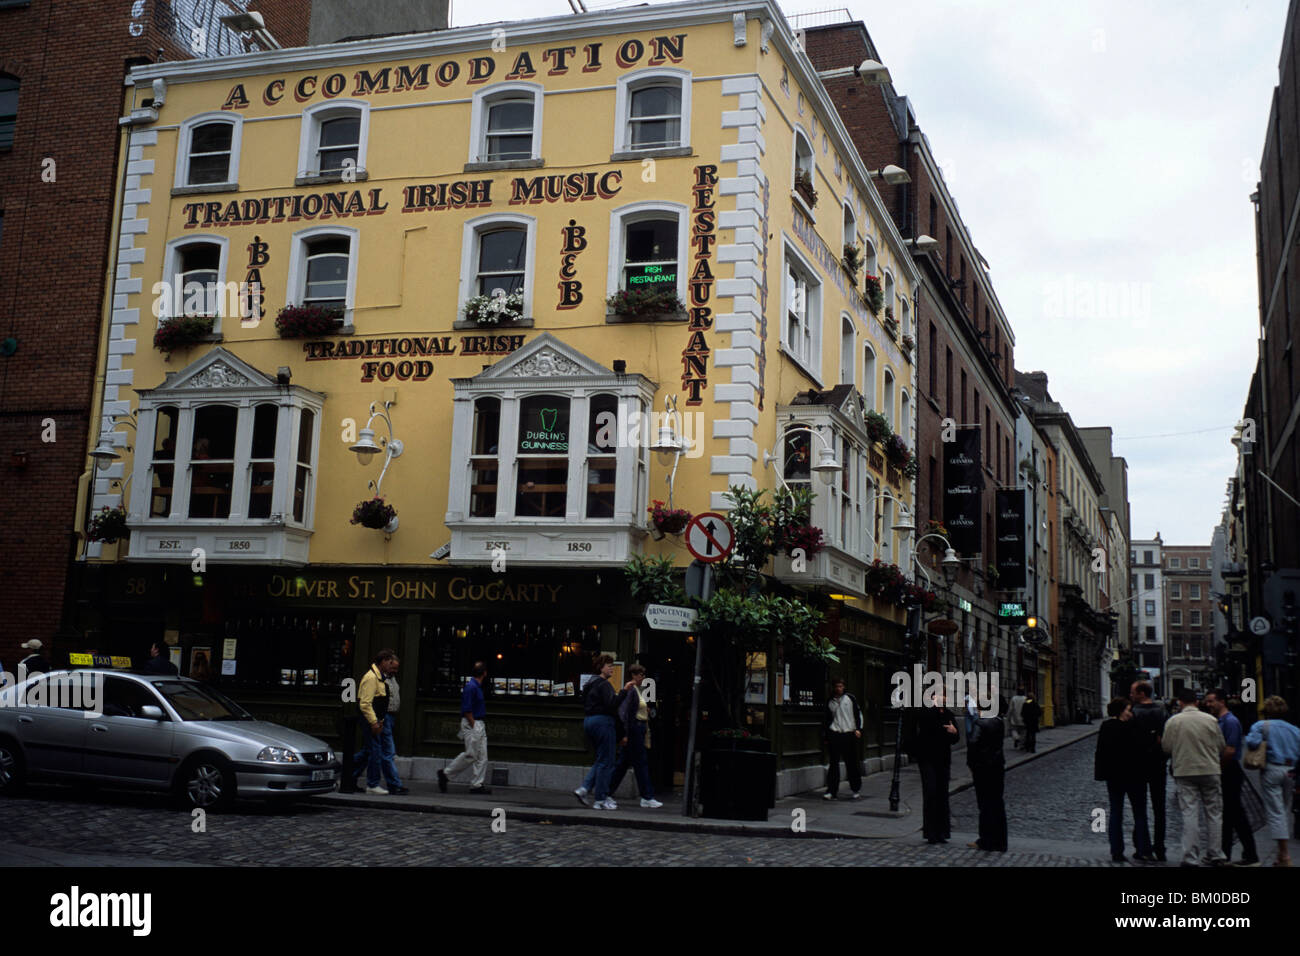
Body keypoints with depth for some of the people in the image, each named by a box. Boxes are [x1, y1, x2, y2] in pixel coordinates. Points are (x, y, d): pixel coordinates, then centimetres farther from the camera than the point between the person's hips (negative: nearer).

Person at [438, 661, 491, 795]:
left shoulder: (477, 686, 14)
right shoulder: (471, 687, -16)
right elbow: (466, 710, -20)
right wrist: (474, 726, -17)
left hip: (479, 725, 10)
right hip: (471, 724, -10)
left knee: (482, 756, 6)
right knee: (470, 754, -8)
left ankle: (476, 785, 8)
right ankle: (445, 773, 4)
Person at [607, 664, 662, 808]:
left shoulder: (639, 690, 15)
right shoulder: (631, 691, -14)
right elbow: (626, 713, -19)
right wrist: (626, 734, -21)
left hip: (640, 729, 10)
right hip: (634, 729, -10)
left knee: (624, 762, 12)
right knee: (641, 763, -5)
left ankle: (608, 792, 17)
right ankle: (647, 797, -1)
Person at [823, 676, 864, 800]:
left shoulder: (850, 698, 5)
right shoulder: (829, 702, 11)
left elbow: (858, 713, 6)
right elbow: (826, 720, 16)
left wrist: (858, 729, -5)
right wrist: (826, 736, 13)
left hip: (849, 735, -1)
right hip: (834, 735, 1)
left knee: (852, 763, 2)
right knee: (834, 763, -1)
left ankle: (857, 790, 13)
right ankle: (832, 791, 2)